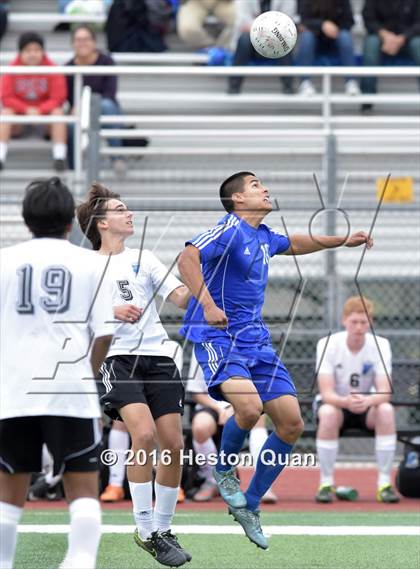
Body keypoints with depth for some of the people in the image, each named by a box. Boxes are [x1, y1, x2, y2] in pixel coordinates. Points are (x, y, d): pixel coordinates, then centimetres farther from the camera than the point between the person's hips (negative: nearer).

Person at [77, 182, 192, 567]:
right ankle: (145, 531, -15)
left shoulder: (143, 259, 16)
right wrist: (112, 312, -13)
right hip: (117, 358, -4)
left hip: (158, 357, 4)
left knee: (173, 444, -4)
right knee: (144, 434, -23)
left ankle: (163, 527, 13)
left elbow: (182, 298, 7)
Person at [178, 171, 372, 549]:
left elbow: (292, 244, 38)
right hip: (218, 335, -8)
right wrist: (208, 306, -36)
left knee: (291, 424, 1)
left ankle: (249, 505, 16)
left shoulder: (263, 236, 14)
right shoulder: (230, 230, -12)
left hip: (256, 339, 8)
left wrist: (342, 241, 36)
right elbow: (188, 258, -26)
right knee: (249, 407, -31)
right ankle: (224, 470, 0)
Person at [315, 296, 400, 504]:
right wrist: (346, 401, -48)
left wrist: (367, 401, -48)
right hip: (335, 401, -1)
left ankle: (384, 483, -24)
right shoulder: (327, 344, -19)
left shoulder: (380, 345, -15)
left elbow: (385, 392, -24)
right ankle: (326, 483, -24)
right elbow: (327, 393, -25)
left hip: (367, 403, 1)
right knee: (328, 413, -37)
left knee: (386, 410, -32)